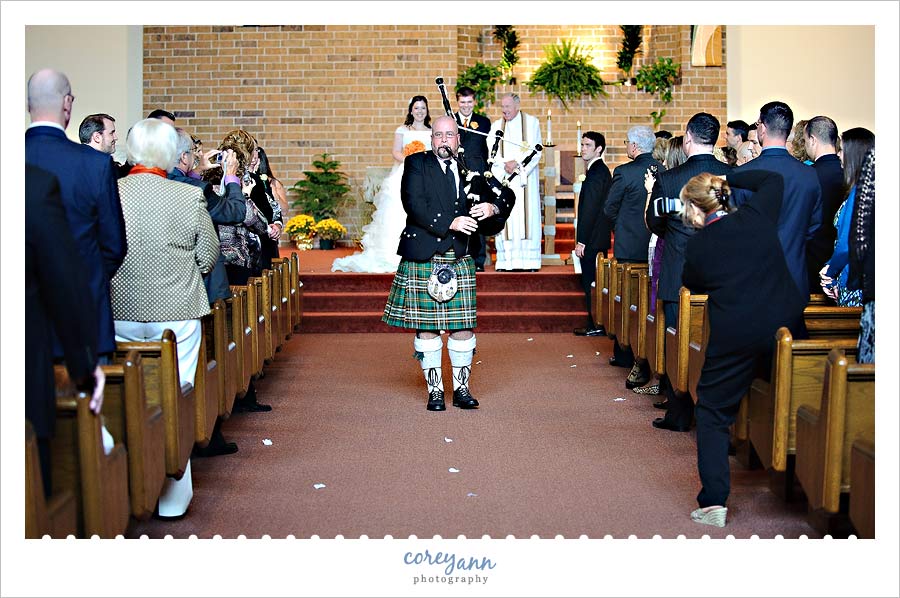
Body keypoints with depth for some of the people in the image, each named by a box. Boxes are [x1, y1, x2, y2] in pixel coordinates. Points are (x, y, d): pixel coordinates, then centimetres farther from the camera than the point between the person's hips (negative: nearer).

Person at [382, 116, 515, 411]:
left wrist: (493, 207, -13)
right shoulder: (416, 164, 3)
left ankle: (461, 389, 15)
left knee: (463, 326, 2)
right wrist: (449, 223, -19)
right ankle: (435, 391, 12)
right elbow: (414, 204, -11)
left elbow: (506, 196, 11)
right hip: (423, 259, -3)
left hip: (460, 260, 3)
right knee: (426, 327, 1)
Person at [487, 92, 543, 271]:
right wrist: (505, 164, -12)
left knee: (526, 215, -6)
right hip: (503, 178, 2)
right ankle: (506, 261, -5)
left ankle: (528, 260, -6)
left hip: (525, 178, -2)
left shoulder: (531, 122, 6)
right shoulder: (496, 126, 14)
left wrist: (517, 163, -14)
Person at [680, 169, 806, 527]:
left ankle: (713, 502, 1)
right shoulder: (757, 216, 2)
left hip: (734, 335, -3)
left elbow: (694, 286, 15)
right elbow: (774, 179, 22)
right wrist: (729, 177, 24)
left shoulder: (697, 247, -2)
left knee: (712, 412, 7)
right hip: (788, 321, 3)